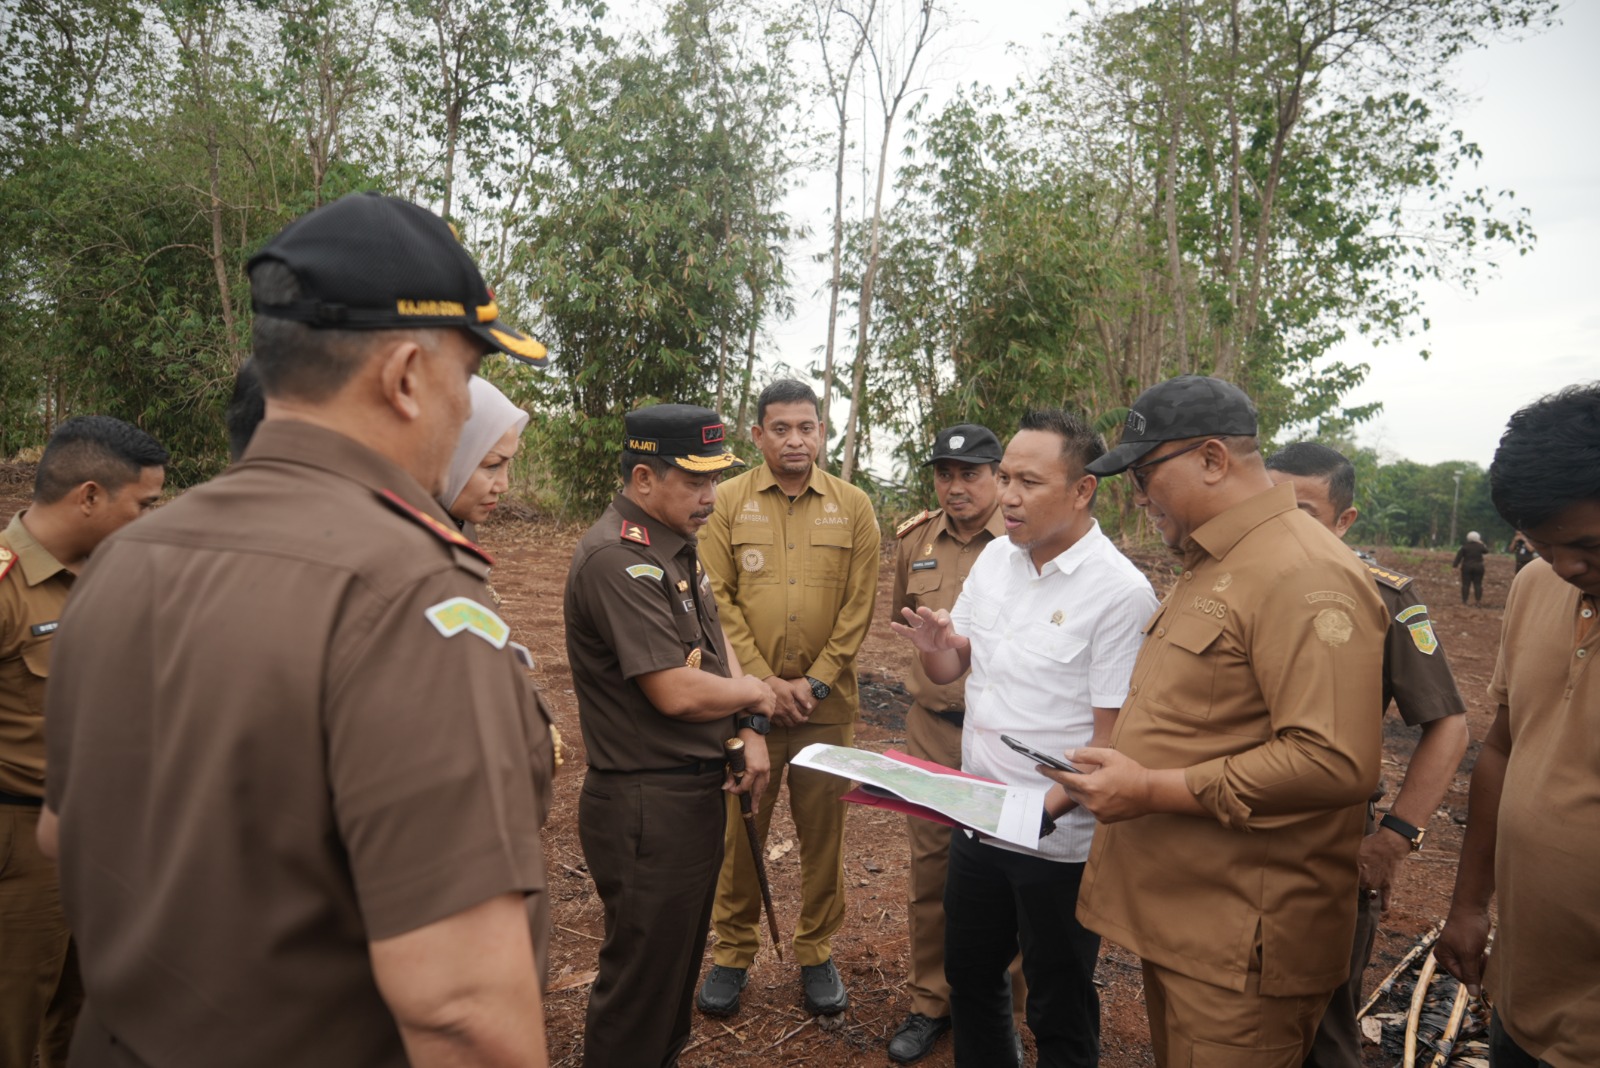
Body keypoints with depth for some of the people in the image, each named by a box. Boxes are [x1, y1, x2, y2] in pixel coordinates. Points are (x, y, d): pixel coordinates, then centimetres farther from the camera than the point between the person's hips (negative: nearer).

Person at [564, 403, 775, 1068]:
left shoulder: (674, 546, 8)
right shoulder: (617, 558, -24)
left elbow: (714, 642, 13)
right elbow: (676, 691, -27)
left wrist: (750, 729, -2)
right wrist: (754, 692, -8)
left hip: (697, 791, 10)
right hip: (648, 805, -10)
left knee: (681, 959, 25)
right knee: (643, 977, 8)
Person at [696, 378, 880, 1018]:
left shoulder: (853, 507, 3)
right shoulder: (728, 502, 2)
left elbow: (859, 606, 0)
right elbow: (718, 599, -2)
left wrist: (814, 682, -8)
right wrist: (763, 680, -9)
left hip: (826, 701, 1)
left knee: (823, 827, 9)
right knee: (740, 826, 8)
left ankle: (817, 952, 27)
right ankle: (732, 953, 26)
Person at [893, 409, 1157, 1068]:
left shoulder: (1121, 593, -18)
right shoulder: (995, 557, 2)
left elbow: (1112, 743, -17)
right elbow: (950, 667, 10)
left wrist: (1043, 809, -31)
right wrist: (934, 647, -12)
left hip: (1058, 839, -6)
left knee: (1059, 1011, 14)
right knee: (969, 976, 23)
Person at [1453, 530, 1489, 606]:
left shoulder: (1465, 546, -2)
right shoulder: (1480, 546, 0)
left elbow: (1459, 556, -5)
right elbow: (1486, 551, 20)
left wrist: (1455, 564, -2)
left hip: (1467, 567, -1)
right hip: (1478, 567, 1)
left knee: (1465, 584, 0)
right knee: (1478, 584, 3)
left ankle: (1464, 601, -1)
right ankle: (1478, 600, -3)